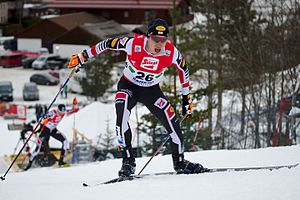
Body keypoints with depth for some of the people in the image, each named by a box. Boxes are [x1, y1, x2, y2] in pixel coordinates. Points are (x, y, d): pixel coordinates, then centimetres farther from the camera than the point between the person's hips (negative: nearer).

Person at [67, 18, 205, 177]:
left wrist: (186, 97, 4)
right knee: (122, 116, -31)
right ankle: (128, 161, -23)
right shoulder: (134, 44, -30)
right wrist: (83, 57, -8)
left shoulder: (172, 52, -23)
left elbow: (183, 69, -2)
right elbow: (107, 44, -14)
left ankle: (179, 162, 11)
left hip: (151, 90, 2)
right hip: (128, 86, -2)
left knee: (171, 121, -13)